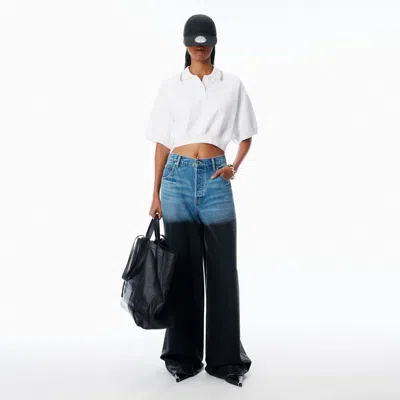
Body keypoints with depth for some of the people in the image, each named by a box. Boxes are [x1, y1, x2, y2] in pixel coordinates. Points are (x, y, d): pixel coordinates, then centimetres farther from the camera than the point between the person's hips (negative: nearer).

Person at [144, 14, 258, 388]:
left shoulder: (232, 84, 7)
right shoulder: (170, 86, 7)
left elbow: (246, 134, 12)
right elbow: (162, 142, 8)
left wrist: (235, 165, -8)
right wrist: (156, 194, 5)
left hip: (215, 179, 0)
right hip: (177, 177, 1)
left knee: (222, 267, 0)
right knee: (183, 267, 6)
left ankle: (225, 356, 13)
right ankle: (183, 354, 19)